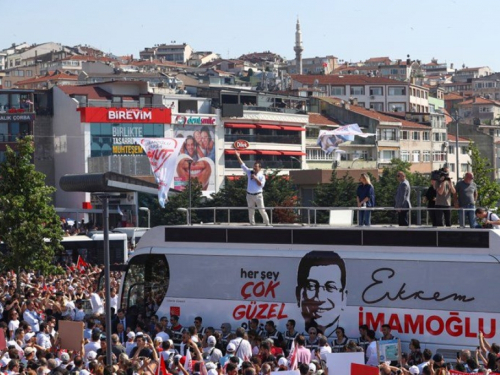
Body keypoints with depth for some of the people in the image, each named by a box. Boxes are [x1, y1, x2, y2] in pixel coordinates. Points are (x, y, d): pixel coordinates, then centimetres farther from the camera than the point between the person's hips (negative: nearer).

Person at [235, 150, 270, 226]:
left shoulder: (262, 176, -2)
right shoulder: (250, 172, 5)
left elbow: (261, 185, -14)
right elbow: (242, 165, 3)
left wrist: (255, 178, -18)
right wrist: (238, 157, -3)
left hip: (258, 195, -3)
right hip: (249, 195, 3)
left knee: (262, 210, -5)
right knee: (251, 211, 6)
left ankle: (267, 223, 2)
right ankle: (252, 224, 12)